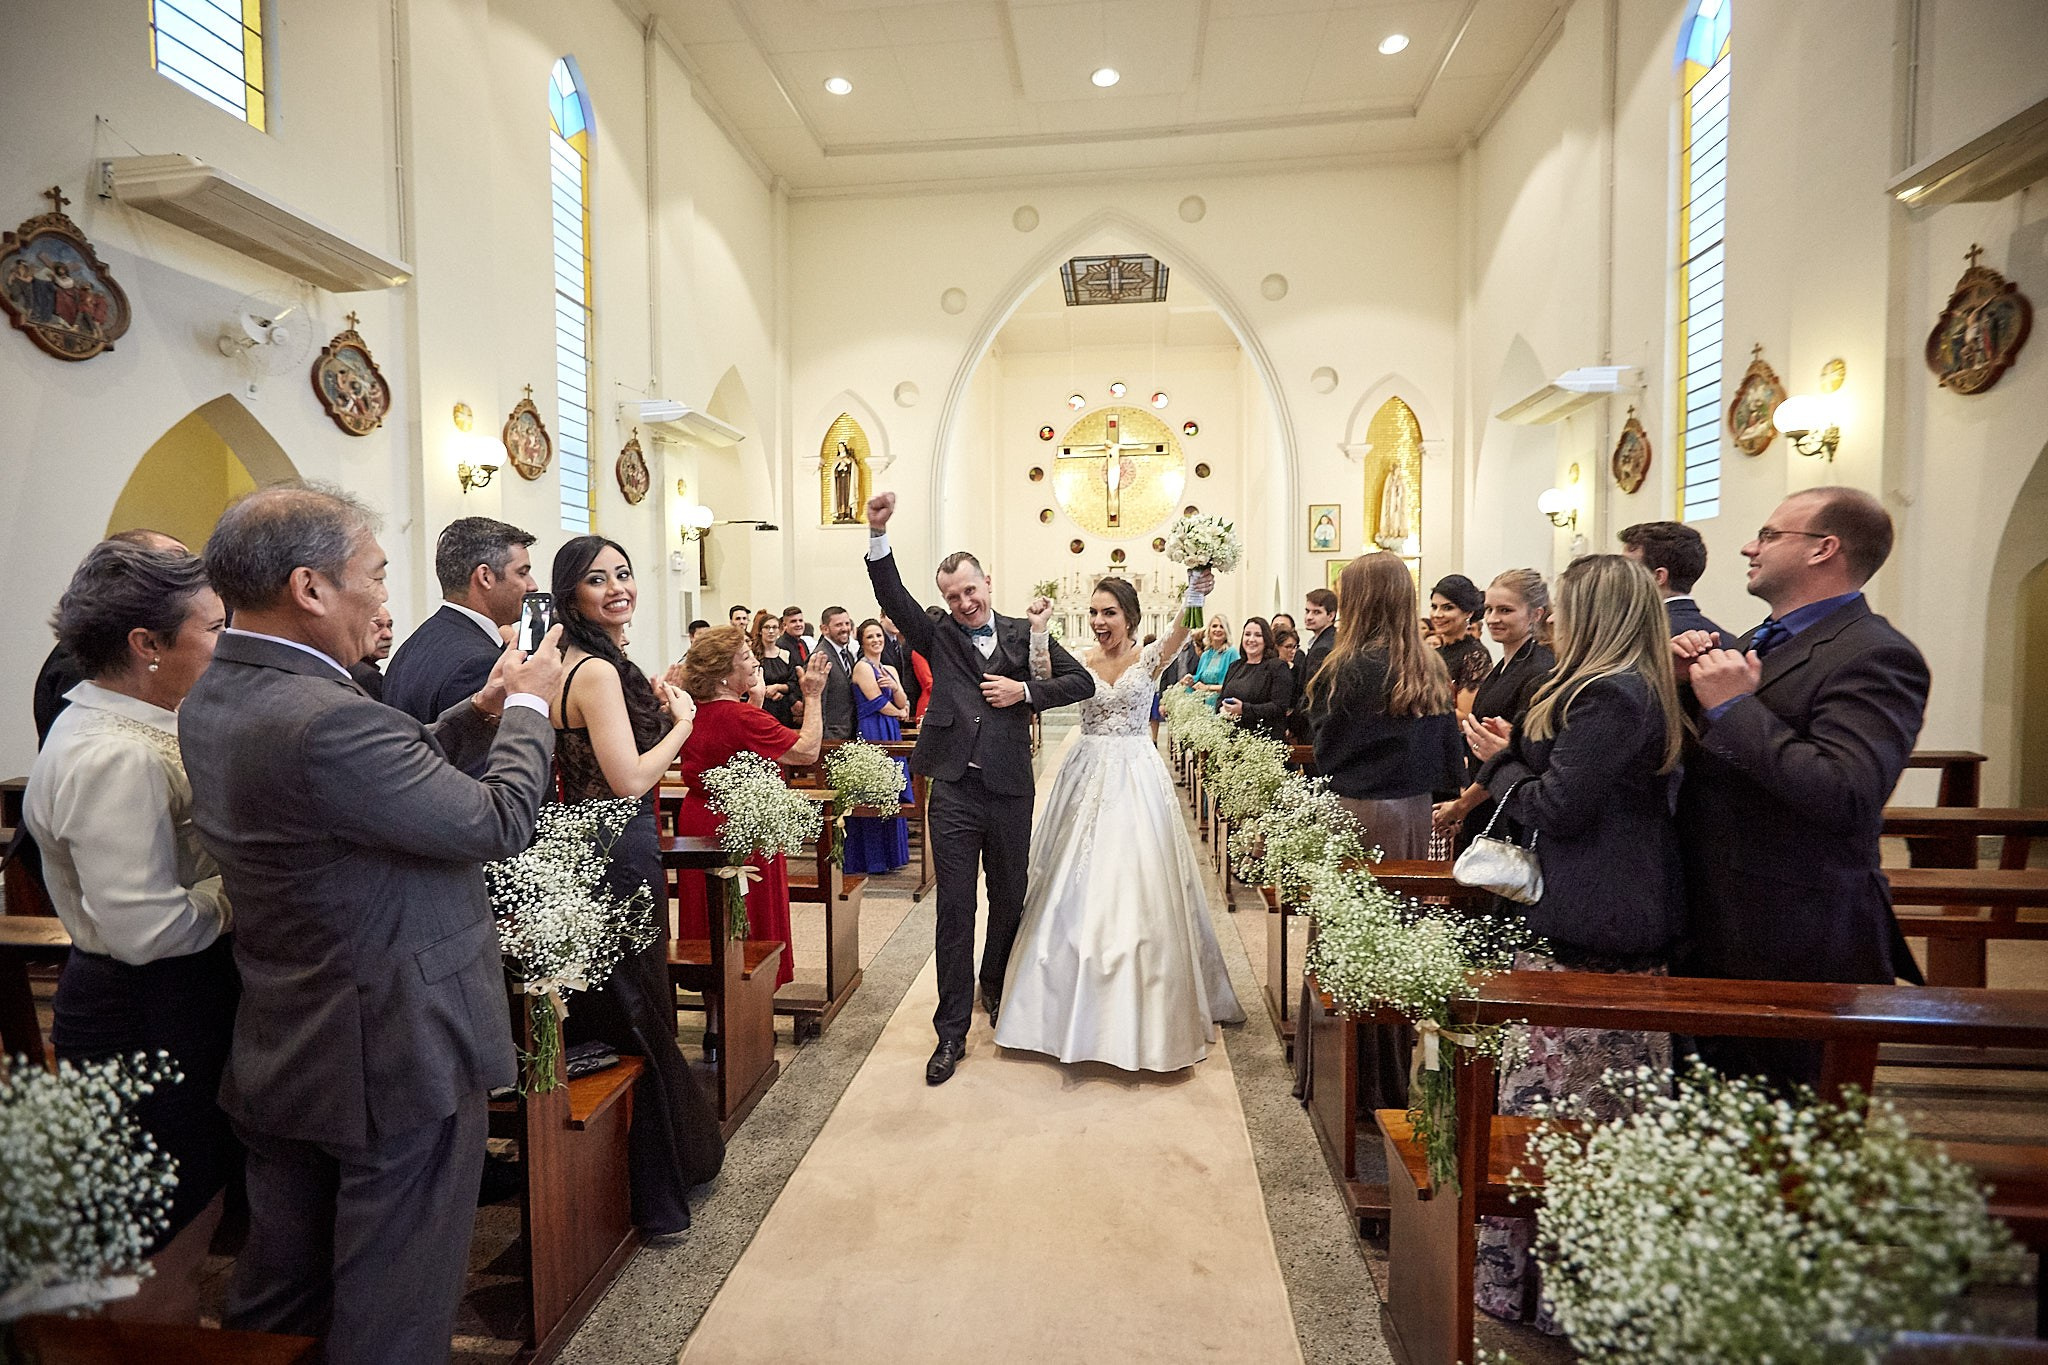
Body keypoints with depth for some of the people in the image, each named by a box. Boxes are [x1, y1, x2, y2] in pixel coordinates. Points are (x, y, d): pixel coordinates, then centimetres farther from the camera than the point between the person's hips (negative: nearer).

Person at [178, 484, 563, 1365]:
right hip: (395, 1056, -9)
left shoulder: (210, 701, 1)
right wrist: (528, 705, -8)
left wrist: (476, 716, 3)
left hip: (279, 1051, 9)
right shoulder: (325, 720, -30)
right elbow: (501, 822, -22)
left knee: (278, 1291, 26)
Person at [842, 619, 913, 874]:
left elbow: (903, 704, 9)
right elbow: (879, 703, -11)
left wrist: (895, 687, -10)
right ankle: (872, 859, 4)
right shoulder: (862, 667, -6)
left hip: (892, 734, 8)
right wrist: (899, 713, 5)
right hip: (871, 733, -8)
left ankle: (889, 854, 19)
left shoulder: (890, 670, 17)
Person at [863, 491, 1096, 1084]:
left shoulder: (1024, 634, 7)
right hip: (954, 791, -1)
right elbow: (892, 597, -9)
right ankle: (952, 1031, 13)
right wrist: (878, 533, -22)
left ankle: (994, 986, 43)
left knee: (1010, 898, 16)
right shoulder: (939, 637, 6)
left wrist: (1026, 691, -10)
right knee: (955, 909, 3)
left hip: (1010, 790, 1)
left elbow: (1081, 681, 4)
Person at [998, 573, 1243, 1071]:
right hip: (1088, 775, 2)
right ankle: (1080, 995, 21)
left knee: (1137, 886, 0)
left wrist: (1195, 598, -40)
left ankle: (1139, 1003, 16)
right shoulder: (1080, 661, 6)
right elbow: (1044, 677, -15)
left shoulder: (1147, 658, 1)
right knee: (1080, 885, 5)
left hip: (1136, 776, -2)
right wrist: (1038, 630, -29)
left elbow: (1178, 636, -21)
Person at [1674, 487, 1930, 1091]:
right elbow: (1694, 753, 16)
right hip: (1716, 927, 9)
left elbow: (1845, 796, -30)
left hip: (1791, 943, -8)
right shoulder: (1755, 644, 12)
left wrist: (1735, 707, -24)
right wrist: (1685, 680, -1)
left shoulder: (1874, 656, -16)